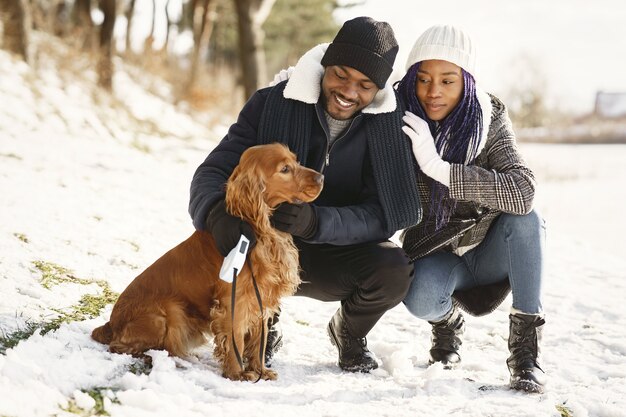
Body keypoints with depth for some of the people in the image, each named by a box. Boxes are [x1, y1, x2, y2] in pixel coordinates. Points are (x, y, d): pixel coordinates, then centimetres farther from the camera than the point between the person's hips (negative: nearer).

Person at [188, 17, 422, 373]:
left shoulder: (391, 125, -14)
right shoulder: (272, 103, -14)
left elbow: (386, 214, -22)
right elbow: (212, 173, -16)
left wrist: (316, 221, -40)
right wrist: (219, 213, -41)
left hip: (340, 254, 0)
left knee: (394, 271, -31)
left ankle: (349, 333, 8)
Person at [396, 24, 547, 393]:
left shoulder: (490, 120, -17)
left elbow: (523, 191, -34)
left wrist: (439, 168, -40)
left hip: (490, 250, 0)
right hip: (434, 253, 0)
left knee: (527, 219, -31)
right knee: (421, 299, -33)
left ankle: (525, 348, -19)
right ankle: (448, 320, 7)